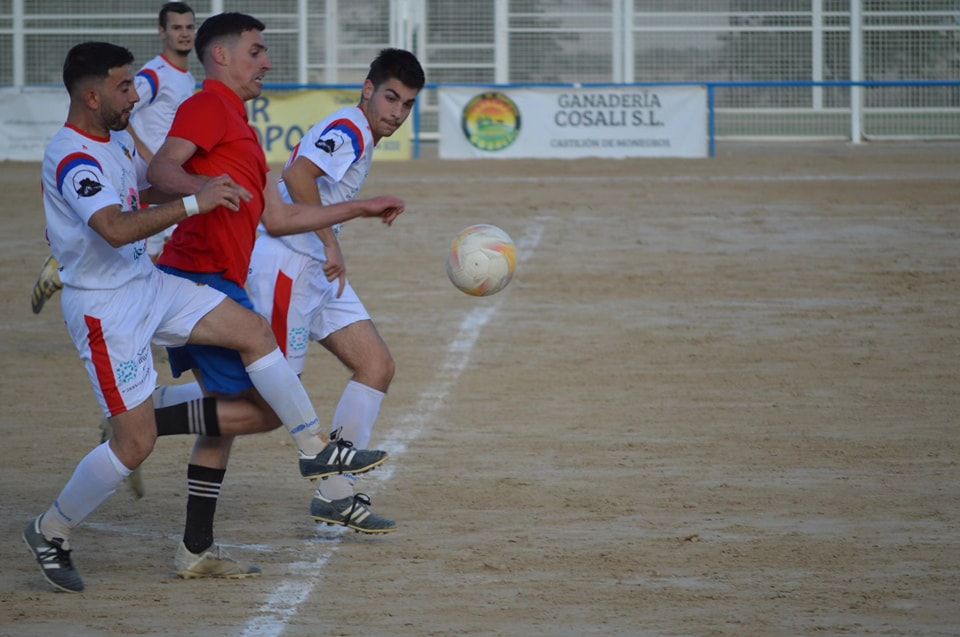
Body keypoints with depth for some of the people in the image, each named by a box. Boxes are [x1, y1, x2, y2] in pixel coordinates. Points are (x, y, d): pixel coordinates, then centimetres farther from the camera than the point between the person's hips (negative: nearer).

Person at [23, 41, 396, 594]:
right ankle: (52, 532, 11)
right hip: (105, 308, -9)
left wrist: (207, 189, 15)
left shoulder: (117, 139, 7)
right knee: (136, 441, -7)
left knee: (253, 330, -1)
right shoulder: (72, 159, -24)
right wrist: (194, 204, -40)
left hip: (148, 283, 9)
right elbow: (116, 228, -40)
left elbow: (145, 191, 29)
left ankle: (315, 449, 7)